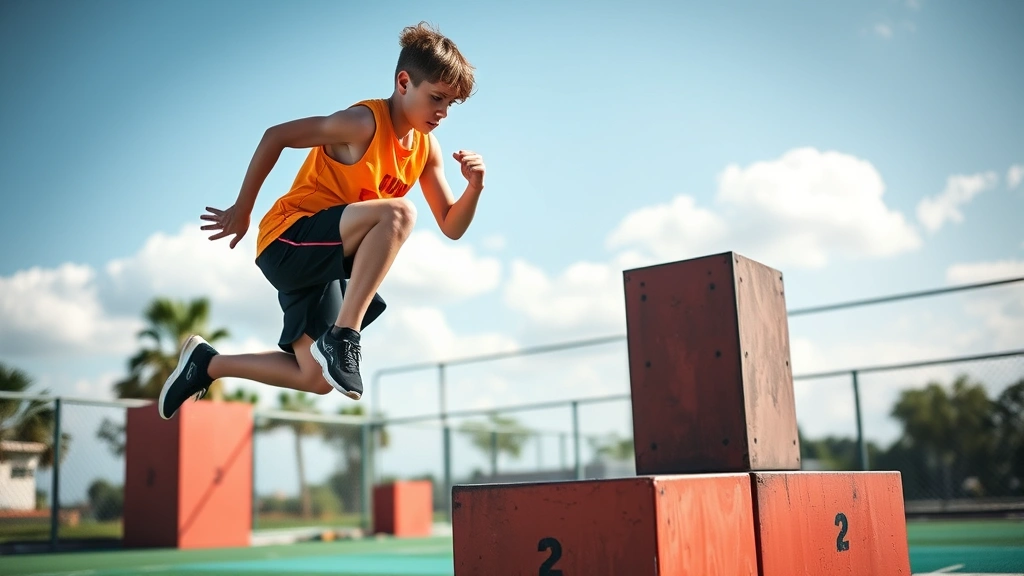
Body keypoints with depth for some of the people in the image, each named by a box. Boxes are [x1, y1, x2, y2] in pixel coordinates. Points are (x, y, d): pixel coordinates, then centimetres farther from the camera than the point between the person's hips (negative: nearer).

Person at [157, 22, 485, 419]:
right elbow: (275, 137, -14)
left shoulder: (426, 147, 4)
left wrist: (474, 188, -14)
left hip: (328, 260, 8)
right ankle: (342, 336, -31)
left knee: (317, 379, 8)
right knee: (398, 213, -33)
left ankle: (206, 362, 23)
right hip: (288, 241, -8)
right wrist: (242, 210, -8)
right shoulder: (364, 122, -19)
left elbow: (451, 227, 6)